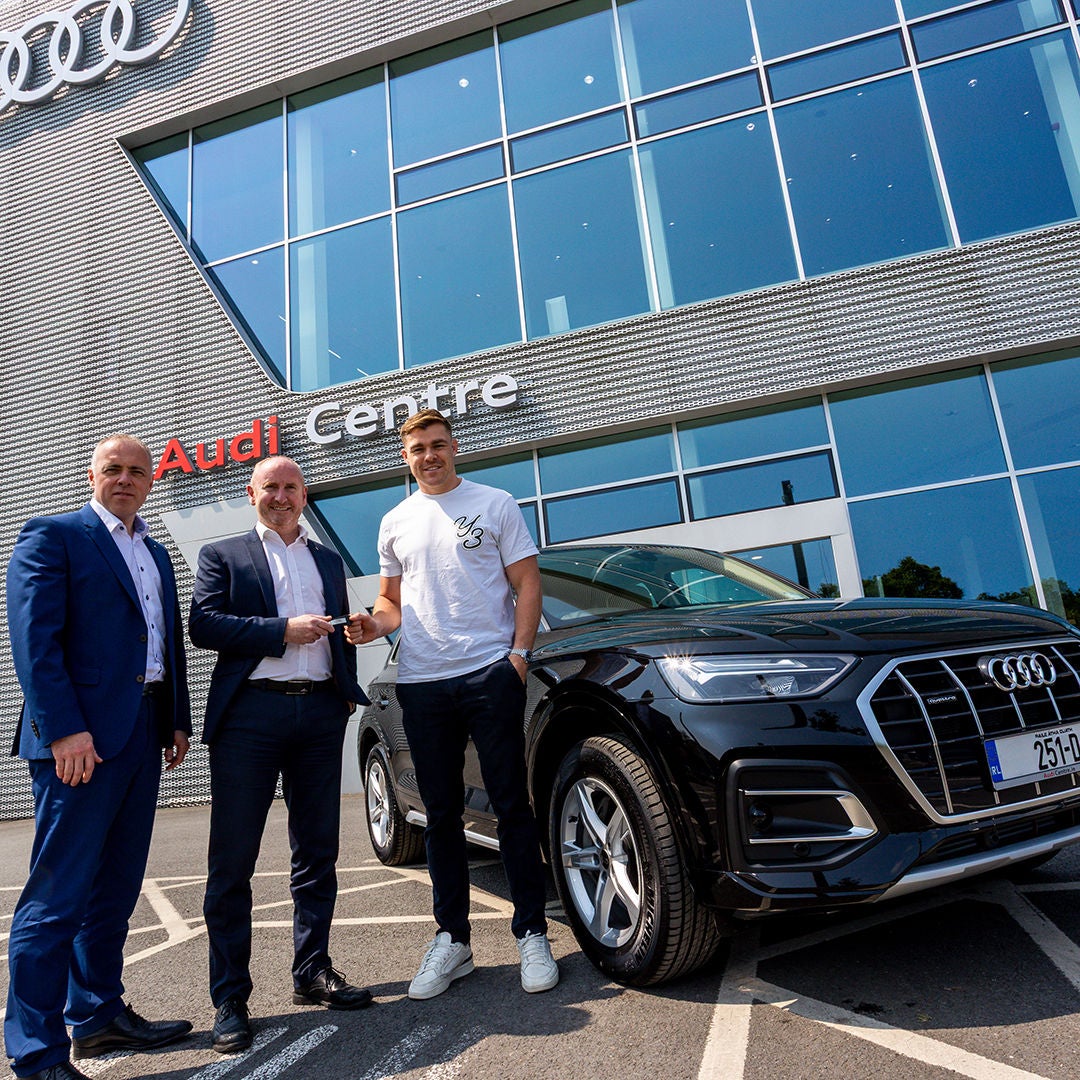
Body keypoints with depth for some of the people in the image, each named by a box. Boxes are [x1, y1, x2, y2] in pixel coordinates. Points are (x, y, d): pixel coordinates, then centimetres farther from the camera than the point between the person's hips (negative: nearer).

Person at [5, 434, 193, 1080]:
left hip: (143, 735, 8)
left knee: (115, 891, 15)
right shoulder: (52, 536, -2)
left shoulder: (156, 555, 19)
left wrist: (178, 721, 13)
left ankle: (98, 1016, 28)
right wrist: (64, 730, -20)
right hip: (81, 736, -7)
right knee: (57, 897, -1)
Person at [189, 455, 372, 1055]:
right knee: (232, 861, 2)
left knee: (317, 853, 11)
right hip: (249, 715, -3)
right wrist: (283, 631, -14)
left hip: (321, 714, 4)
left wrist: (348, 691, 8)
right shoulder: (222, 555, 7)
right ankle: (230, 998, 15)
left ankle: (313, 973, 26)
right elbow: (203, 625, -7)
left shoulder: (329, 560, 19)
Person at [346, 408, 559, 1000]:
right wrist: (376, 624, -3)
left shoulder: (494, 504, 4)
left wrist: (519, 653, -10)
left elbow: (527, 583, 1)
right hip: (421, 681, 4)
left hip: (490, 672, -3)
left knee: (511, 805, 3)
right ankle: (452, 937, 24)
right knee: (441, 813, 11)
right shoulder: (396, 522, 15)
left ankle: (532, 934, 16)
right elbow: (393, 600, 20)